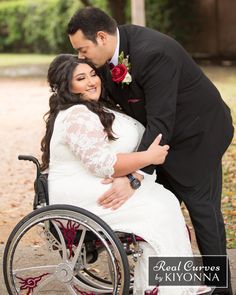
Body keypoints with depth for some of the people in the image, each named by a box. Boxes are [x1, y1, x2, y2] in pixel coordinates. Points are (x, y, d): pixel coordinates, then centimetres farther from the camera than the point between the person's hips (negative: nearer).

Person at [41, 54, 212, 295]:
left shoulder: (94, 109, 15)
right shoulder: (78, 117, -19)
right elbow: (102, 164, -26)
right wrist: (148, 157, -20)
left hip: (100, 185, 10)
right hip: (83, 198, -10)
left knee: (165, 200, -3)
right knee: (158, 211, -16)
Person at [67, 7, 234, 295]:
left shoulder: (153, 53, -33)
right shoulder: (111, 51, -8)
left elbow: (160, 124, -36)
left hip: (197, 133, -8)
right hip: (164, 136, 8)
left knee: (202, 207, -2)